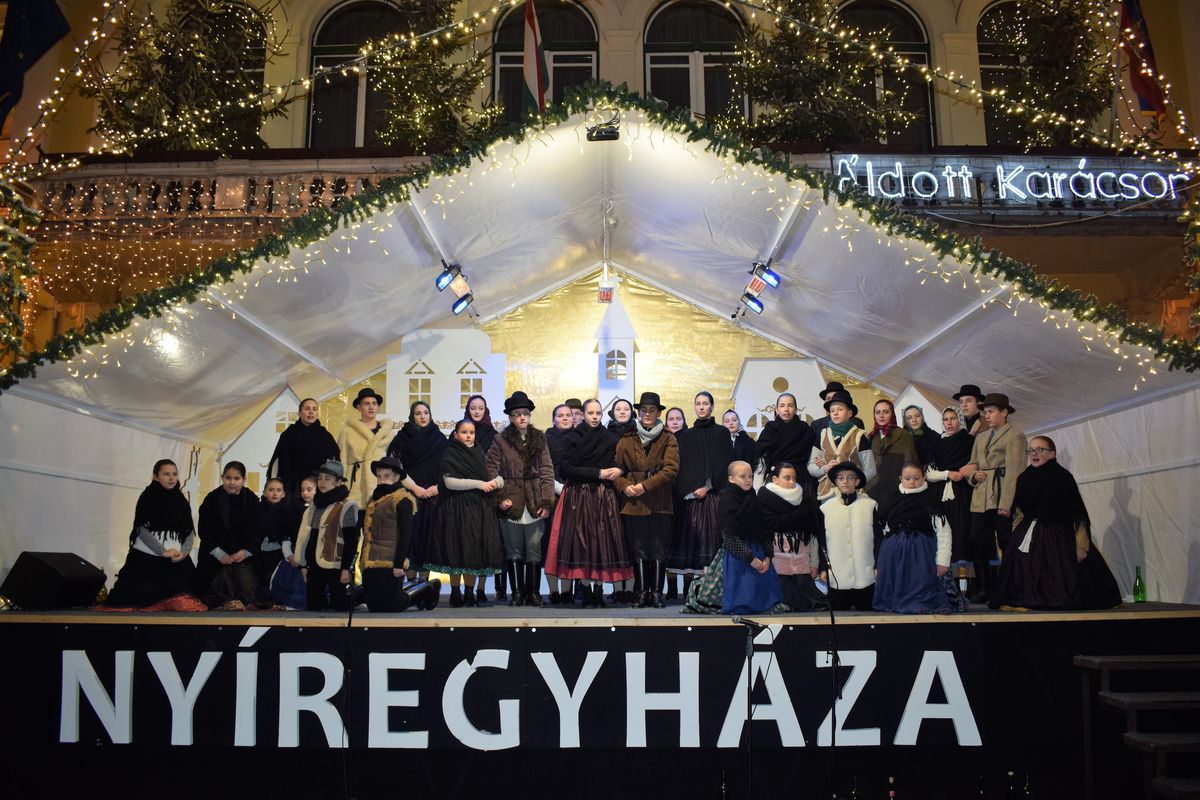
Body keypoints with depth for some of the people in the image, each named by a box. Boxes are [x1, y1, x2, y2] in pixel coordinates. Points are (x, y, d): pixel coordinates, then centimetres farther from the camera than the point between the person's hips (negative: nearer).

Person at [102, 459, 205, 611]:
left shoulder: (182, 502, 14)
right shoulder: (147, 497, 2)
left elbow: (190, 532, 10)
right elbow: (141, 529, -6)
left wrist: (183, 552, -9)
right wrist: (163, 551, -12)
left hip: (176, 562, 2)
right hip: (146, 559, -2)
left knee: (182, 604, -19)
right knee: (137, 602, -6)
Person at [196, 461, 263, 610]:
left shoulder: (251, 500, -1)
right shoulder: (212, 499, -4)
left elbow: (257, 531, 1)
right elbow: (204, 530, -4)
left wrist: (245, 552, -12)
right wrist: (219, 553, -13)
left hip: (243, 554, 0)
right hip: (216, 554, 0)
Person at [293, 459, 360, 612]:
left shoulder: (347, 506, -7)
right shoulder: (314, 506, 15)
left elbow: (351, 540, -11)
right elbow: (305, 536, 19)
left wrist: (346, 568, -15)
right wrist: (303, 564, 14)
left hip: (336, 567, -7)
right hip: (314, 566, 7)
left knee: (340, 607, -5)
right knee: (313, 607, 10)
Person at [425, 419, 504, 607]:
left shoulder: (479, 454, 15)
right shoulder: (450, 454, 0)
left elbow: (498, 476, 14)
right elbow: (449, 481, -12)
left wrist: (495, 482, -10)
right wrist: (479, 484, -13)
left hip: (480, 507, 4)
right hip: (457, 508, -4)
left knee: (476, 551, 3)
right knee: (458, 551, -2)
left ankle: (470, 593, 11)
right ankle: (455, 593, 9)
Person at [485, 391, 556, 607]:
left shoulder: (539, 439, 6)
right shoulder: (501, 440, 1)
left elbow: (547, 471, 2)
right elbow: (491, 470, 1)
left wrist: (546, 501, -5)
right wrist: (499, 498, -6)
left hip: (535, 504, 1)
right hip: (511, 504, -1)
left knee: (534, 549, 3)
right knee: (514, 551, 7)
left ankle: (533, 592, 12)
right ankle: (517, 592, 16)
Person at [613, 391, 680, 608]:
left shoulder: (668, 439, 4)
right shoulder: (626, 440, 10)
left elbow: (671, 469, -7)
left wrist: (645, 485, -15)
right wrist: (624, 486, -11)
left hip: (660, 504, -1)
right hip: (634, 504, 1)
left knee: (658, 551, 3)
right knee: (639, 551, 4)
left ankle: (656, 592, 14)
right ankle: (642, 591, 14)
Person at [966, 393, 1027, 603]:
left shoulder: (1015, 436, -1)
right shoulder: (980, 437, 21)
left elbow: (1013, 472, -9)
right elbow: (972, 465, 24)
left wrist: (1006, 504, -16)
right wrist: (975, 474, -1)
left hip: (1002, 498, -6)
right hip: (980, 499, 6)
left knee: (1007, 544, -4)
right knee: (978, 544, 1)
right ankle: (984, 589, 9)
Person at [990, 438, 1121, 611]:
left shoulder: (1063, 477, -6)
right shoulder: (1024, 478, 9)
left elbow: (1077, 513, -9)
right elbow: (1018, 512, 15)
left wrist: (1081, 545, -15)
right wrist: (1015, 540, 8)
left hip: (1058, 537, -4)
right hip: (1028, 537, 4)